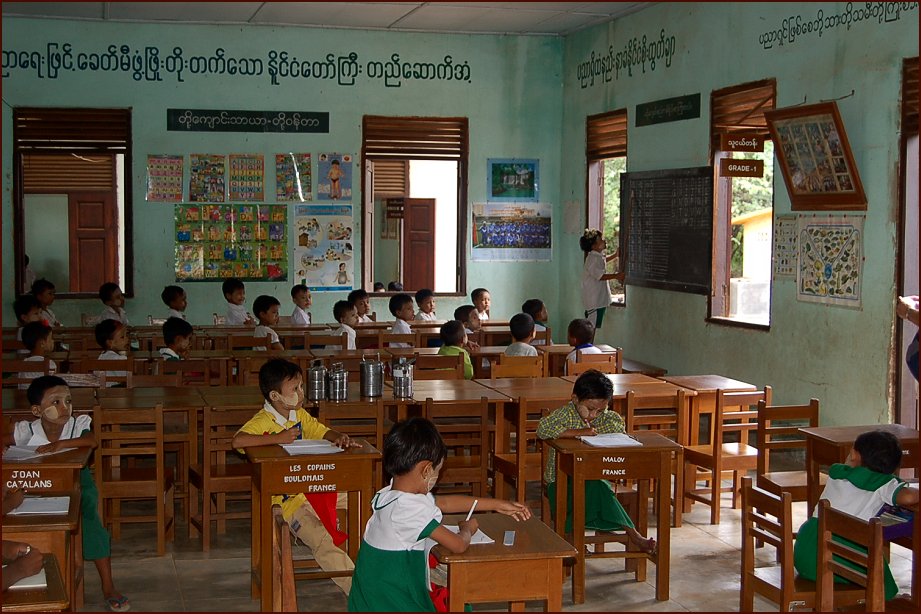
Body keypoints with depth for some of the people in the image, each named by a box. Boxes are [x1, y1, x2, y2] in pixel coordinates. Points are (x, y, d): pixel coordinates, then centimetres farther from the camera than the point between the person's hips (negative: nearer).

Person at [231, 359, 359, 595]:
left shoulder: (300, 416, 10)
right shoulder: (262, 422, -15)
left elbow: (323, 432, 14)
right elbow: (237, 441, -31)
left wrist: (339, 438, -11)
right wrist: (278, 438, -32)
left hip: (313, 488, 8)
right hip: (287, 498, -8)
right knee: (322, 541, -23)